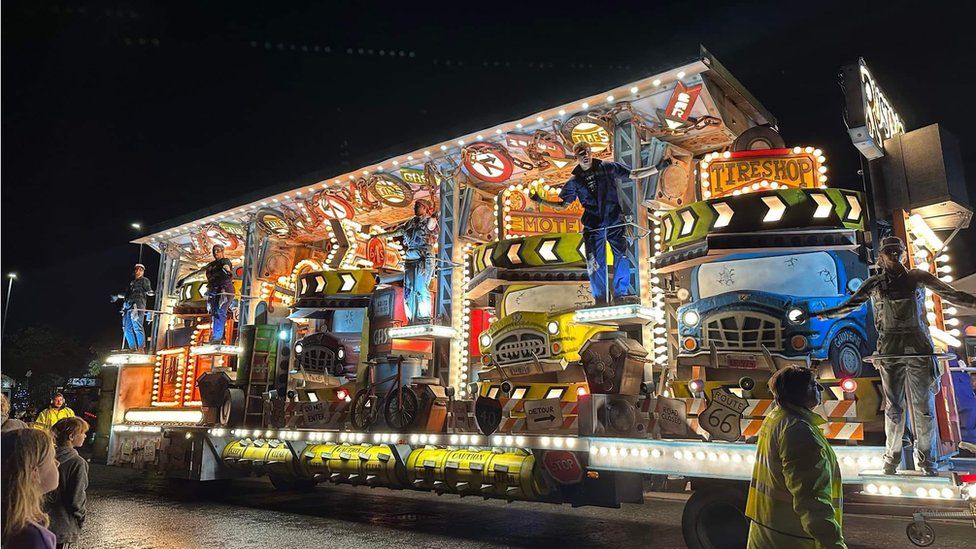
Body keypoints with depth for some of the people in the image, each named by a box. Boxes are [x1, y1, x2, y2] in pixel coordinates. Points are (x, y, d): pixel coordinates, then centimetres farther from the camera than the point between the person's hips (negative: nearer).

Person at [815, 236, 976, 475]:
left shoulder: (918, 277, 8)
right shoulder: (875, 284, 8)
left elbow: (952, 294, 12)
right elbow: (849, 306, 11)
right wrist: (821, 314, 3)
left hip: (919, 348, 0)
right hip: (890, 350, 0)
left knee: (924, 406, 0)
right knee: (893, 407, 4)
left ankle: (928, 461, 10)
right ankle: (891, 459, 12)